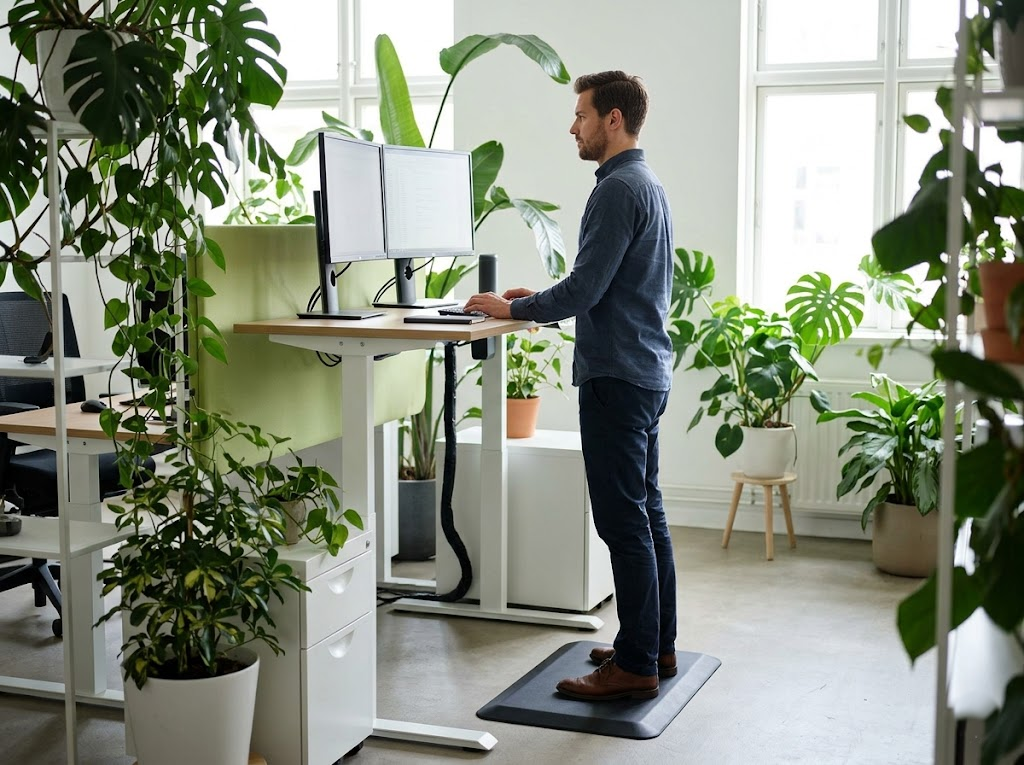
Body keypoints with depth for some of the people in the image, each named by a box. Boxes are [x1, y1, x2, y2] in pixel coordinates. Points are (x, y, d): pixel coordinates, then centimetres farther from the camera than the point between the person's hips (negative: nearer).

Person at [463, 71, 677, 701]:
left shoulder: (620, 189, -16)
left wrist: (514, 310, -7)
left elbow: (585, 288, -20)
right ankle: (657, 645, 23)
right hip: (647, 370, 11)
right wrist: (541, 303, 17)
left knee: (625, 520, -6)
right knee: (646, 513, 14)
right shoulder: (648, 184, 17)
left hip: (617, 376, -11)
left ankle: (636, 665, 0)